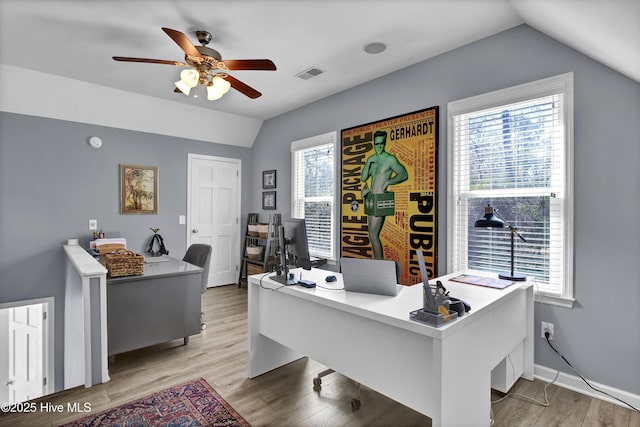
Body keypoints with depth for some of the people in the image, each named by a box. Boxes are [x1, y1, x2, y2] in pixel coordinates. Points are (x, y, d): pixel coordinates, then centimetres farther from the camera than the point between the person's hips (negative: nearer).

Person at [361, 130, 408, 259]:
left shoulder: (390, 159, -7)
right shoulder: (372, 159, 13)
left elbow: (403, 174, -6)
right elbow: (363, 178, 9)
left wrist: (388, 182, -16)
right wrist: (368, 162, -4)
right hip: (371, 198, 8)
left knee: (373, 235, -9)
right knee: (373, 235, 12)